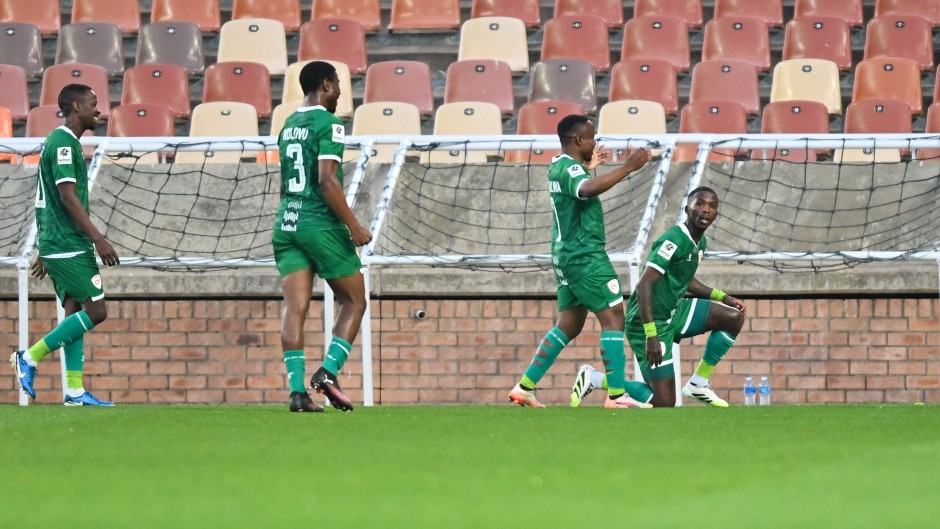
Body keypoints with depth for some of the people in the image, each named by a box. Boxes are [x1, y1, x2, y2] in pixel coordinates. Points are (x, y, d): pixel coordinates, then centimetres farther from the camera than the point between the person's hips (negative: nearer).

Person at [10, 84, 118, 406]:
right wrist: (98, 239, -23)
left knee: (75, 313, 7)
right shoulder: (64, 143, -13)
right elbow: (68, 198, -20)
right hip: (69, 247, -10)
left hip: (56, 245, 10)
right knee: (95, 311, -9)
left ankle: (75, 391, 4)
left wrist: (44, 253, 25)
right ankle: (30, 358, -4)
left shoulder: (57, 141, 18)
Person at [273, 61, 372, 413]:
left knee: (294, 307, -1)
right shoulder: (328, 123, -9)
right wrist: (354, 228, -14)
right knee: (354, 302, 7)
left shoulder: (288, 125, 15)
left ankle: (297, 389, -8)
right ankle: (328, 372, -7)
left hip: (286, 224, 7)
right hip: (321, 225, -7)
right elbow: (327, 181, -17)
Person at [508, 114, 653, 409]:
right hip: (585, 255, -10)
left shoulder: (558, 166, 15)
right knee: (613, 317, -10)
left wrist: (589, 167, 46)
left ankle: (525, 387, 13)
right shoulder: (570, 169, -17)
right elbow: (587, 190, -40)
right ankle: (616, 396, -14)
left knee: (569, 325, 15)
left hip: (567, 255, 10)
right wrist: (627, 168, -40)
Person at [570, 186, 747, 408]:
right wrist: (651, 335, -30)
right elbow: (644, 285, -27)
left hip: (672, 313, 9)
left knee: (734, 317, -1)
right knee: (664, 403, -9)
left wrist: (722, 297, 15)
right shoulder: (674, 240, -21)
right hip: (648, 321, -9)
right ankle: (594, 379, 4)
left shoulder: (700, 243, 8)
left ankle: (698, 384, 8)